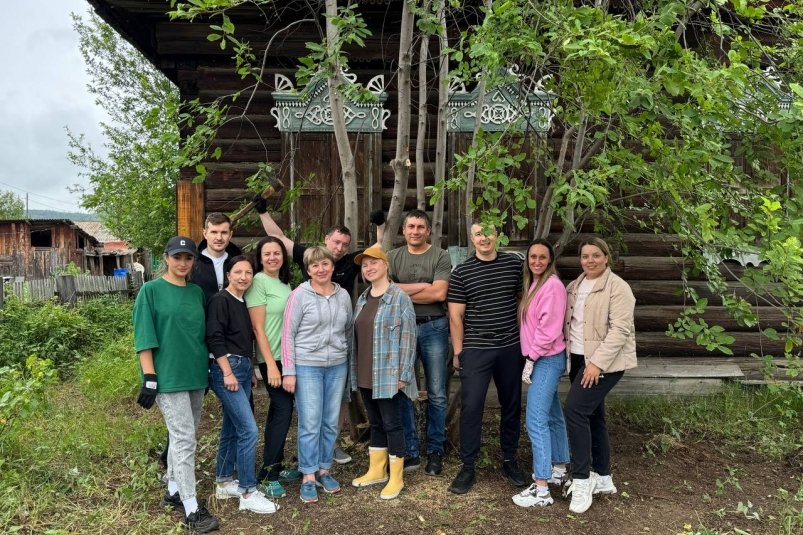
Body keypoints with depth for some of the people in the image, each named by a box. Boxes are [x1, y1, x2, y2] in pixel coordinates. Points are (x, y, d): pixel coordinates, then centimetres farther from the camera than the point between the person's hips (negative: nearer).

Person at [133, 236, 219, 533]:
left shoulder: (197, 292, 10)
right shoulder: (151, 290, -5)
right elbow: (144, 337, -9)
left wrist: (206, 369, 16)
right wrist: (149, 377, -14)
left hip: (196, 374, 6)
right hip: (168, 376, -6)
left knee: (181, 437, 14)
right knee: (185, 438, -7)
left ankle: (174, 492, 29)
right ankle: (192, 509, -1)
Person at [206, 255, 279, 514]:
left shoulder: (245, 302, 14)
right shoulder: (220, 300, -10)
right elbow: (214, 339, -16)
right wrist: (228, 373, -19)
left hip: (244, 368, 8)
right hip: (227, 369, -8)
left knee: (232, 428, 15)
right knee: (249, 429, -11)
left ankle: (224, 482, 27)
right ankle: (248, 493, -3)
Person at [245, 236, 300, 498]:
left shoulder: (285, 283, 11)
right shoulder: (259, 282, -11)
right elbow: (258, 328, -14)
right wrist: (271, 364, -18)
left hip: (289, 356, 7)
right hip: (271, 357, -7)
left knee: (280, 410, 13)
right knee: (283, 410, -5)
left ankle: (276, 466, 24)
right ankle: (267, 475, 6)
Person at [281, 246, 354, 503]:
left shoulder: (343, 295, 6)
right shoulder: (299, 295, -6)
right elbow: (288, 334, -6)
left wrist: (349, 364, 15)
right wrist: (288, 371, -9)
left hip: (337, 366, 4)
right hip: (307, 367, -4)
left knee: (331, 423, 10)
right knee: (310, 424, -2)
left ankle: (324, 470, 25)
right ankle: (308, 478, 11)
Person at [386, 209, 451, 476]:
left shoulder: (440, 256, -1)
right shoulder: (393, 257, 7)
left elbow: (439, 293, -12)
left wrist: (402, 291, -8)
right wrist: (422, 286, -11)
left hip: (434, 327, -2)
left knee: (436, 394, 6)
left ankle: (435, 451, 20)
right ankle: (410, 452, 17)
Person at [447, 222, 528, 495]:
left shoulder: (515, 264, 2)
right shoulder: (461, 273, -2)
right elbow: (456, 314, -1)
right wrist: (458, 351, -2)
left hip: (511, 348, 2)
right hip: (475, 350, -2)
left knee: (511, 405, 12)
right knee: (471, 407, -2)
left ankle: (510, 461, 28)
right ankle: (467, 467, 10)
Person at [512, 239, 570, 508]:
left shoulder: (552, 285, -14)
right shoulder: (533, 284, 13)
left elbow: (549, 329, -19)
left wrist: (531, 359, -15)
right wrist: (530, 358, 8)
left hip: (547, 360, -9)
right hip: (539, 359, 9)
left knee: (536, 420, -11)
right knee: (552, 416, 18)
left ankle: (541, 489, -7)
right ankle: (558, 469, 32)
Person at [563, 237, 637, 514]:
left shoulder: (617, 287, -12)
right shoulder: (574, 286, 11)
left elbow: (620, 330, -19)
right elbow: (569, 322, 18)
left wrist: (597, 363, -23)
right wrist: (567, 355, 9)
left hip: (604, 361, -8)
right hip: (578, 358, 8)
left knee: (575, 410, -15)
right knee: (593, 415, 13)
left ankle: (582, 479, -3)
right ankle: (602, 477, 25)